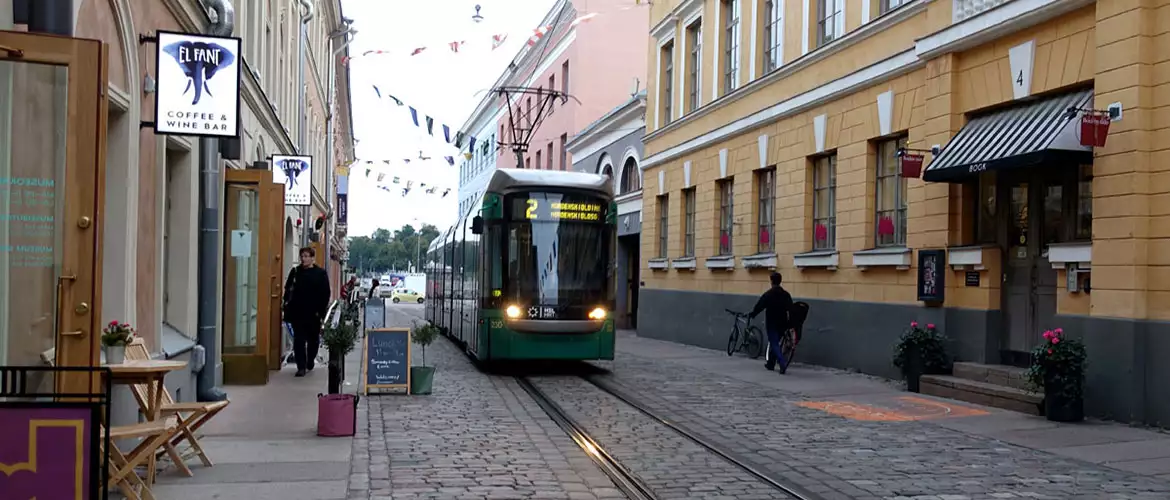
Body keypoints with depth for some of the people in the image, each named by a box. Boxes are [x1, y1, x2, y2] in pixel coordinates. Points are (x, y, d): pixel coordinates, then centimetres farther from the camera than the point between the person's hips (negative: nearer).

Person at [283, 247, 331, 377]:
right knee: (299, 340, -4)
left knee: (313, 339, 12)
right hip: (297, 312, 1)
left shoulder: (321, 273, -1)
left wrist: (321, 311, -9)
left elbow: (325, 294, -3)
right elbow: (287, 289, 12)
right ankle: (301, 366, -3)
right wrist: (287, 303, -2)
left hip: (314, 313, -1)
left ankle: (310, 361, 32)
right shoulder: (295, 272, 6)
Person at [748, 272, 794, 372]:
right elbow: (791, 309, 4)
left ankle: (782, 363, -23)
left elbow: (759, 306, -7)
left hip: (771, 323, -5)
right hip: (782, 324, 5)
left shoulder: (768, 294, -12)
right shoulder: (786, 294, 3)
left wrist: (751, 314, 10)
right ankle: (770, 364, 28)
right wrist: (790, 323, 11)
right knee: (774, 343, 19)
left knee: (774, 344, -4)